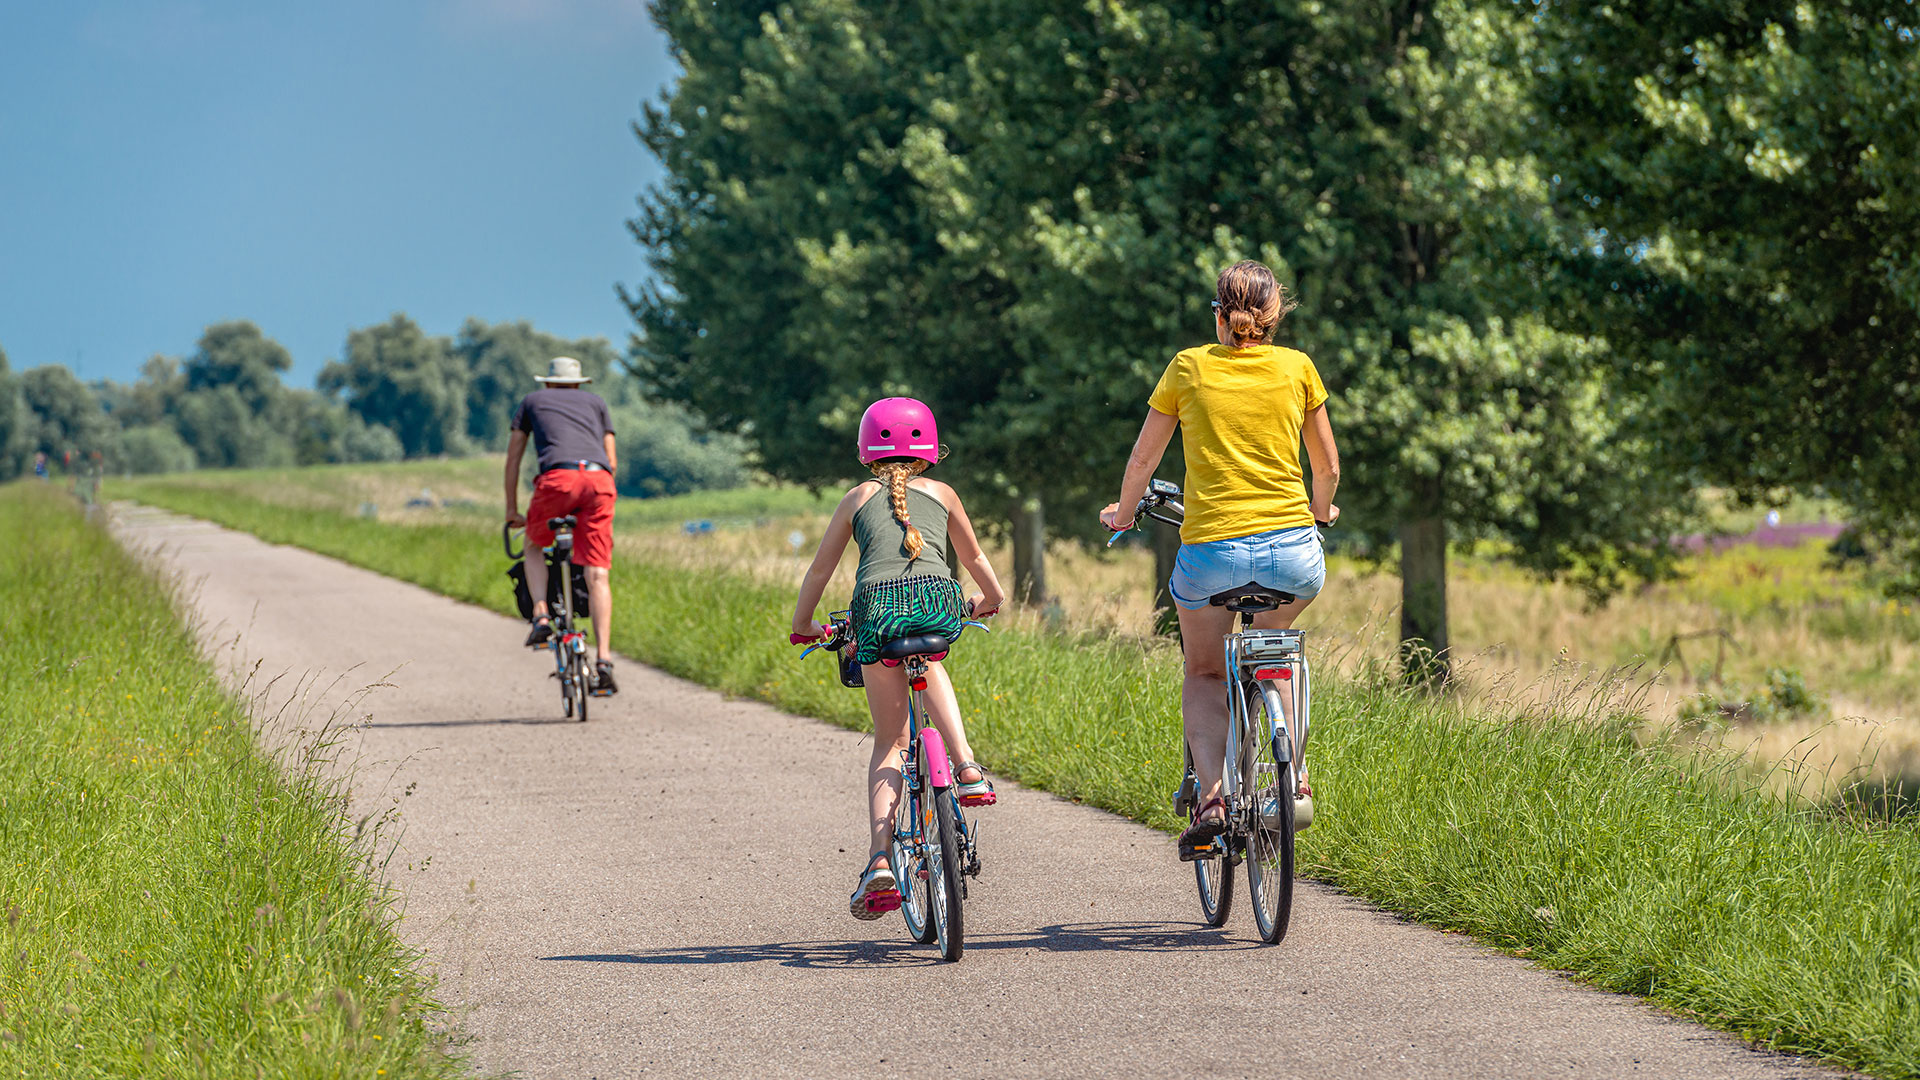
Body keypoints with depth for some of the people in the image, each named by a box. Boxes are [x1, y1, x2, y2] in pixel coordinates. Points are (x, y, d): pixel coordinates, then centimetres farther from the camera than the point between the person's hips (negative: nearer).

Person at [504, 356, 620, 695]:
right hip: (598, 478, 1)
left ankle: (541, 617, 3)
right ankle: (604, 660, -12)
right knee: (597, 574, -1)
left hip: (557, 478, -1)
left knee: (534, 547, 26)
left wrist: (512, 510, 32)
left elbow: (513, 457, 27)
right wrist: (594, 500, 39)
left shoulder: (532, 401, 29)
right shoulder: (595, 402, 31)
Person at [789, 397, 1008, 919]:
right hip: (937, 599, 0)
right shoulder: (941, 494, 28)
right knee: (929, 665, 36)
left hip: (877, 603, 0)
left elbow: (820, 569, 31)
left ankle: (879, 858, -5)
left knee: (889, 740, 9)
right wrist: (992, 597, 63)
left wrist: (802, 626, 46)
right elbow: (973, 556, 44)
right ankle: (966, 764, 14)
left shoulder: (857, 499, 26)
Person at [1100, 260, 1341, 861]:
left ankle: (1212, 795, -2)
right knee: (1275, 647, 33)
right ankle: (1292, 775, 19)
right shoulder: (1297, 368, 7)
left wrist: (1123, 513, 34)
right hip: (1293, 551, 1)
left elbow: (1143, 459, 15)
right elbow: (1328, 466, 16)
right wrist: (1321, 514, 38)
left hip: (1210, 551, -1)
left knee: (1204, 673, 21)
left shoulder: (1190, 367, 5)